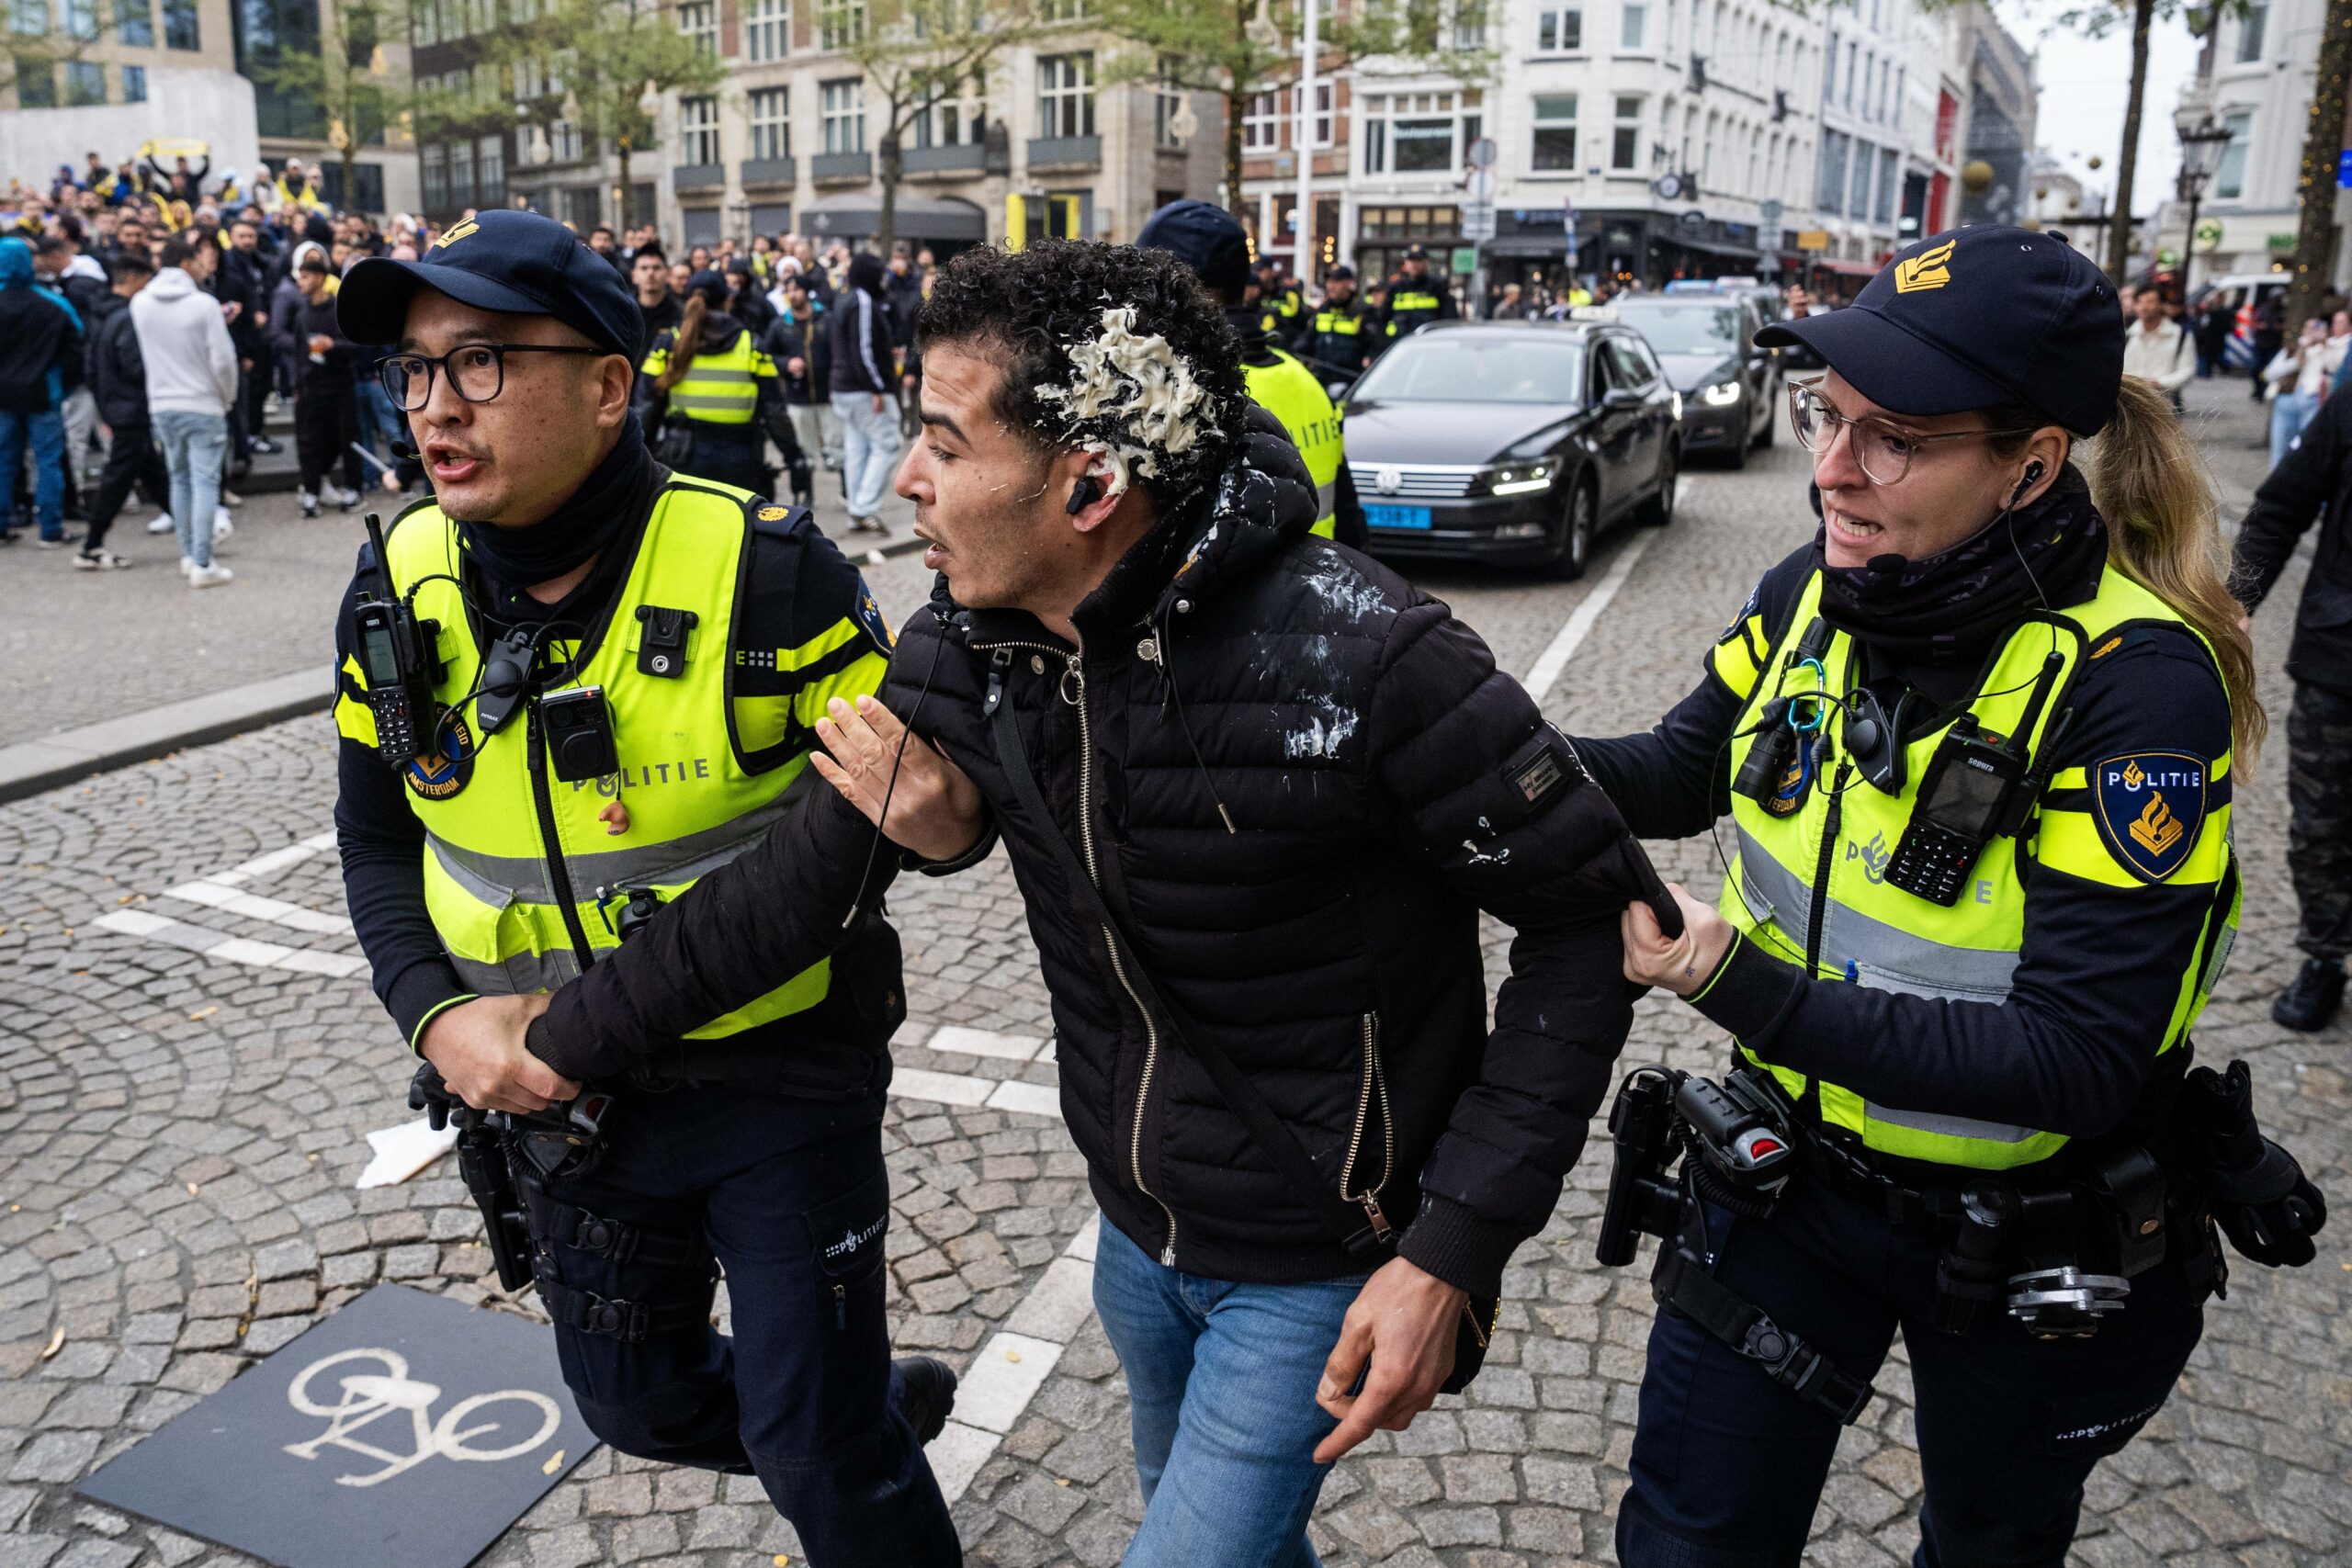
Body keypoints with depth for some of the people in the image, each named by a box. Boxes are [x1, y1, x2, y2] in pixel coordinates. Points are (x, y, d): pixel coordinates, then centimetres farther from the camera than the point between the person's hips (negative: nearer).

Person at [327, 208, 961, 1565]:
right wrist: (437, 1015, -11)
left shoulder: (764, 569, -21)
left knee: (818, 1448, 4)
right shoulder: (401, 588, -5)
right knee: (640, 1402, 22)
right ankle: (883, 1404, 48)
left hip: (779, 1072, -5)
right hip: (560, 1089, 6)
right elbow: (378, 838, 6)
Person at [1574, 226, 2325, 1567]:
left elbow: (2082, 1062, -29)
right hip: (1793, 1166, 4)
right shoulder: (1813, 596, -12)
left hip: (2036, 1242, -3)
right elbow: (1680, 774, 4)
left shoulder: (2137, 686, -28)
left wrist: (1753, 992, -35)